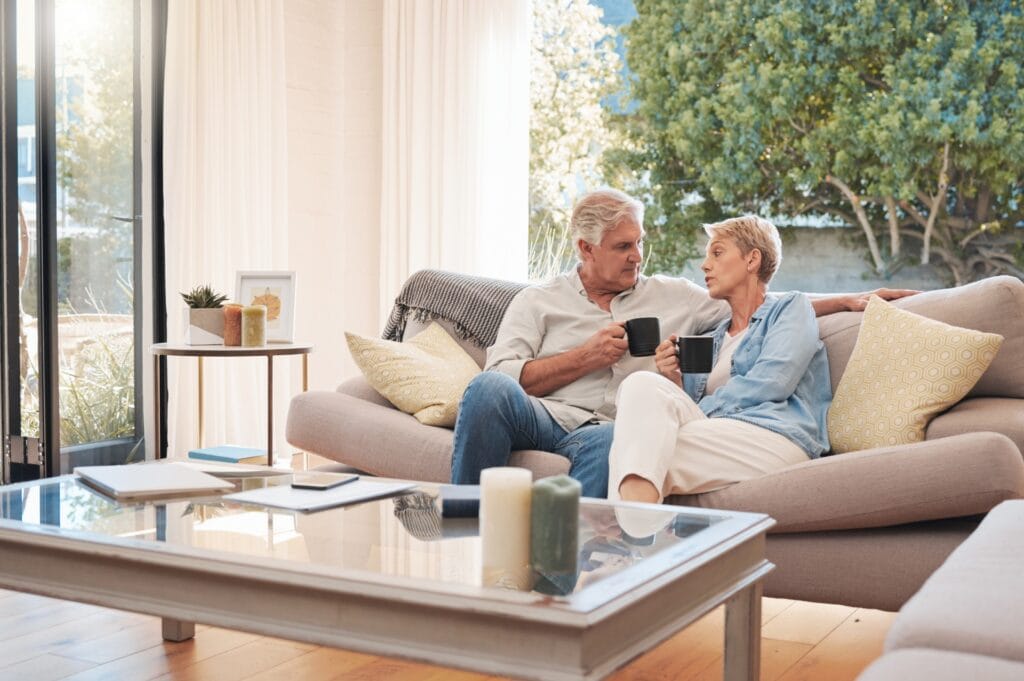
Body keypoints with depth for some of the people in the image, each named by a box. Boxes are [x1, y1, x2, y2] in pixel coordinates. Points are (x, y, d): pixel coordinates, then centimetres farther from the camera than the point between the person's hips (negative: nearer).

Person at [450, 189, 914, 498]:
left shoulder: (670, 296, 24)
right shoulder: (537, 301, 17)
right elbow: (501, 376, 4)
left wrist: (849, 300, 19)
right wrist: (586, 358, 0)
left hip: (601, 430, 0)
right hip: (539, 415, 0)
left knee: (610, 443, -39)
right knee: (490, 389, -35)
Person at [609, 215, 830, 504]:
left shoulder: (791, 307, 16)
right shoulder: (711, 338, 34)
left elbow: (769, 384, -4)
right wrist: (674, 382, 4)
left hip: (773, 435, -5)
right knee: (642, 383, -26)